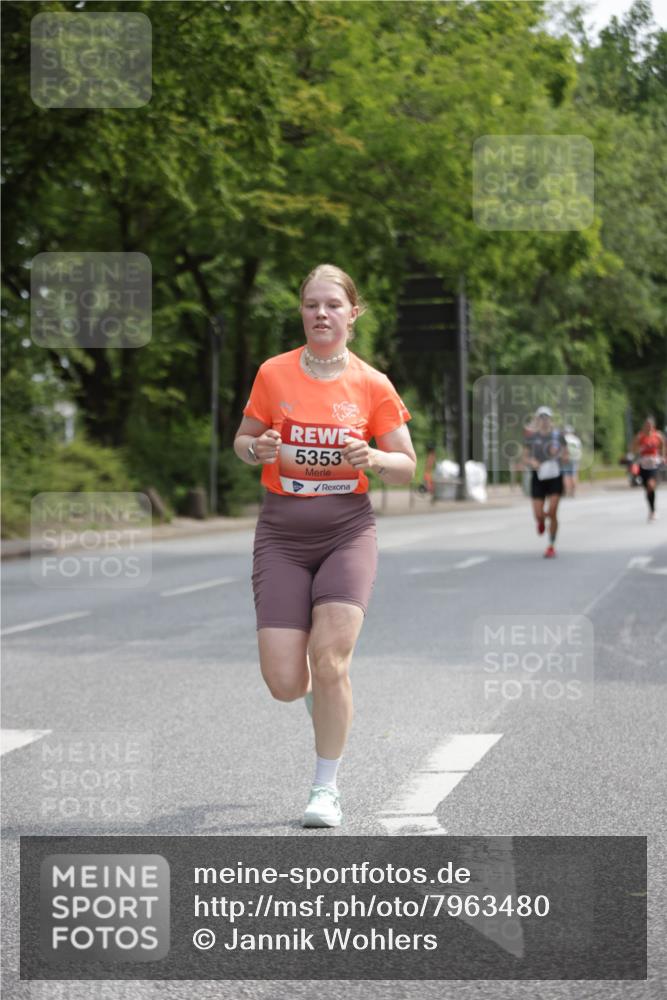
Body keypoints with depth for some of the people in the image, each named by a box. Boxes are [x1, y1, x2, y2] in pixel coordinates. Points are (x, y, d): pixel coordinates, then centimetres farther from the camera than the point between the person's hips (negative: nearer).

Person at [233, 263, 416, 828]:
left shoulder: (373, 385, 0)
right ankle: (326, 686, 33)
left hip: (348, 531, -1)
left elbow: (407, 467, 5)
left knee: (329, 660, -16)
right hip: (282, 532, 1)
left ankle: (327, 790, 2)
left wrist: (374, 458, -16)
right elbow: (243, 441, 13)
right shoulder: (274, 374, 2)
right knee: (285, 684, -7)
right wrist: (258, 449, -10)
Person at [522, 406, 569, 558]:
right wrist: (531, 462, -14)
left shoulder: (558, 435, 1)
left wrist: (559, 454, -15)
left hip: (555, 477, -1)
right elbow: (525, 459, 7)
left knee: (552, 513, -11)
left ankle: (551, 546, 4)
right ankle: (541, 520, 37)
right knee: (539, 515, -4)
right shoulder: (532, 437, 2)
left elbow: (567, 458, 5)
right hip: (538, 477, 1)